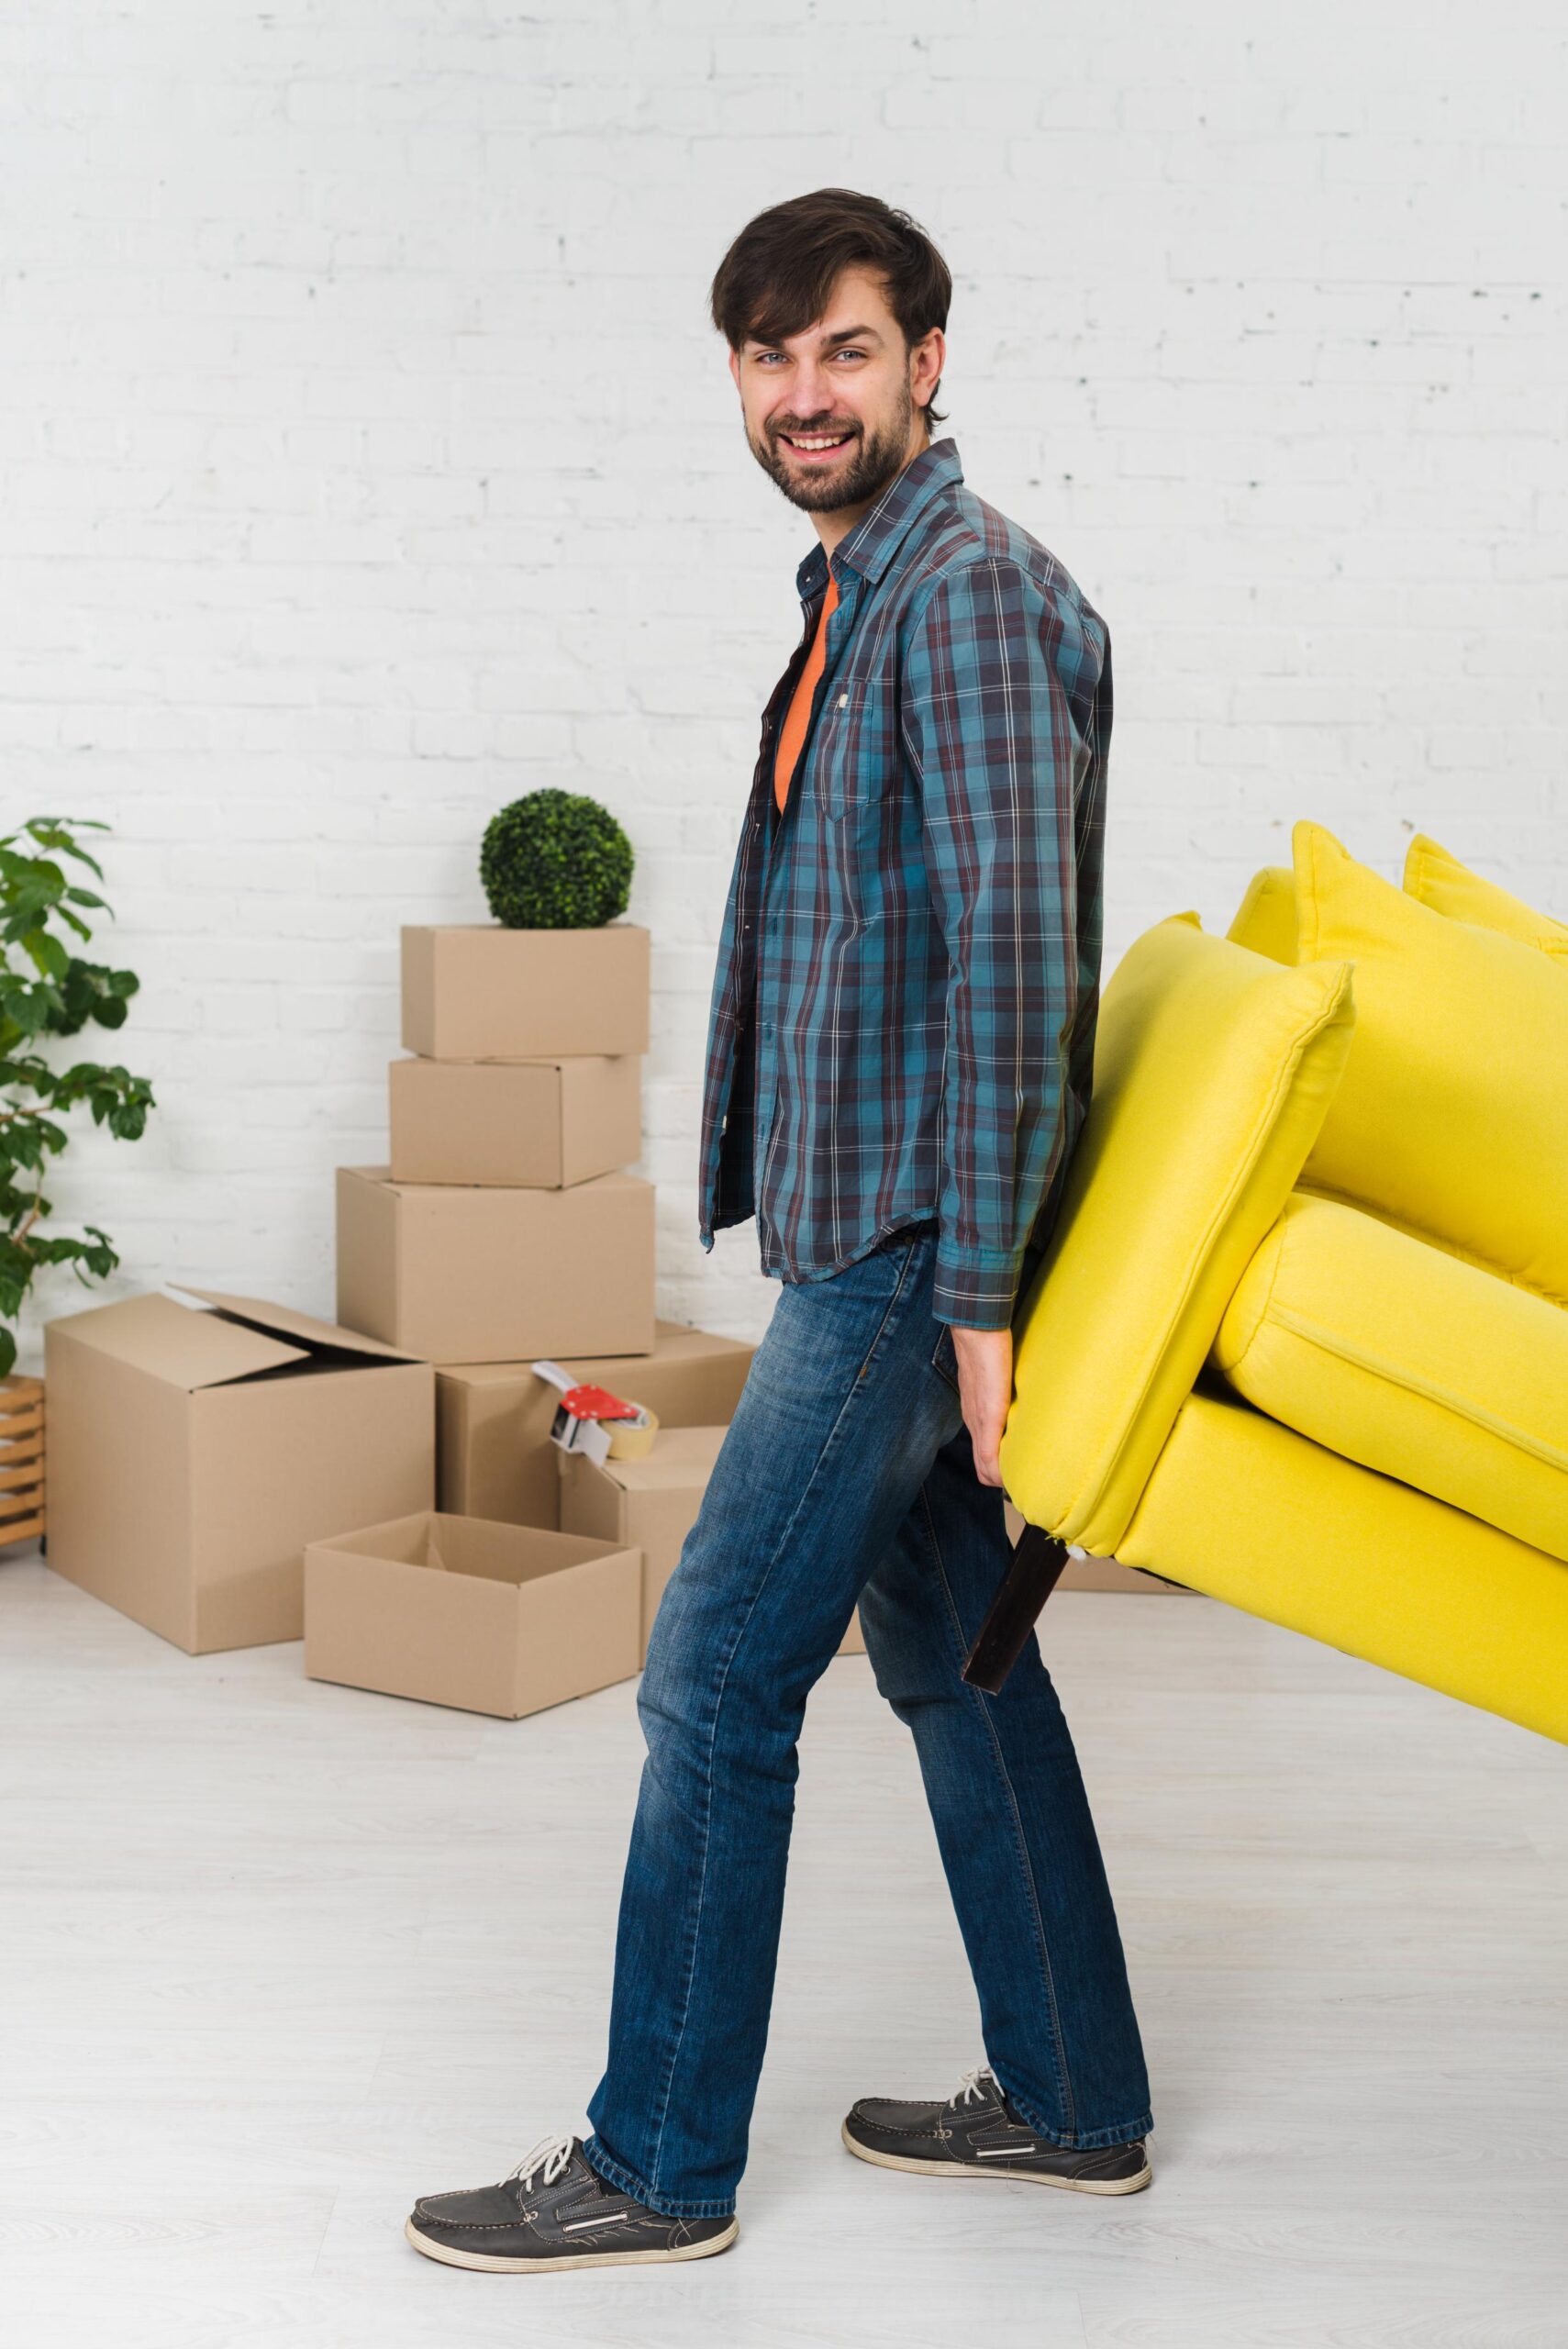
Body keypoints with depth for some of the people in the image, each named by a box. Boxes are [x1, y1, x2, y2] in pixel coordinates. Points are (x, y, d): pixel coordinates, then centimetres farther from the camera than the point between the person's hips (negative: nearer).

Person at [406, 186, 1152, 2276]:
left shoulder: (972, 589, -14)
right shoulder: (861, 595, 17)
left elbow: (1015, 965, -22)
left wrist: (981, 1303, -23)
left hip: (909, 1246, -10)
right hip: (864, 1234, 10)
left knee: (717, 1676, -4)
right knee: (948, 1655, 16)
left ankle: (659, 2164, 11)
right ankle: (1073, 2103, 29)